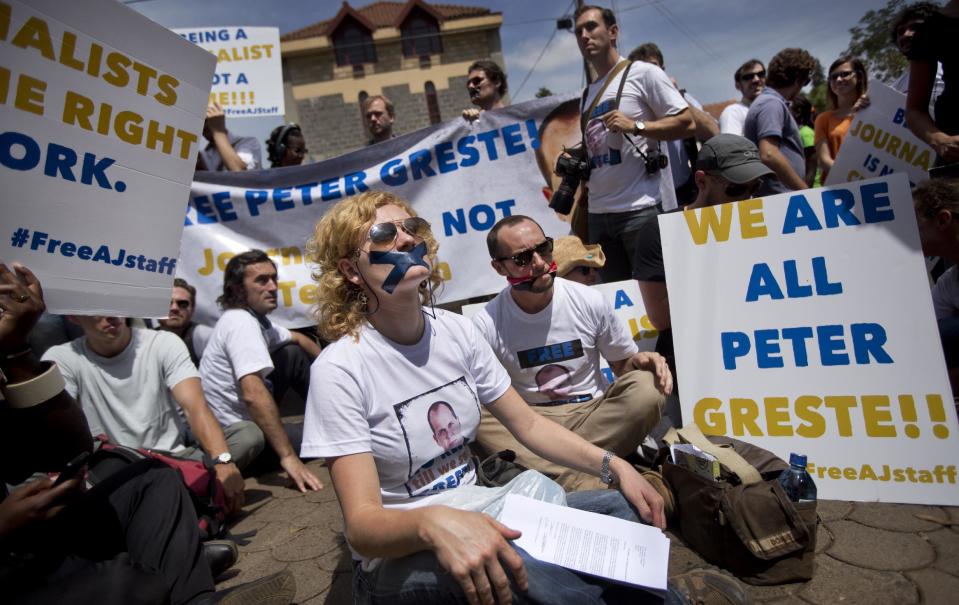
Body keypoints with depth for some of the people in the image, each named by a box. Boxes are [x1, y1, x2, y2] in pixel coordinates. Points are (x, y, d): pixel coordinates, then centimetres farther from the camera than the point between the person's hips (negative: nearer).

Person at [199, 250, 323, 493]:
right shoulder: (242, 323, -25)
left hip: (245, 413, 10)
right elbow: (253, 394, -37)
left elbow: (297, 339, 25)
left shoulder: (256, 318, 6)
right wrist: (288, 457, -39)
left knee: (293, 354, 13)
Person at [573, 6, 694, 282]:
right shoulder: (586, 95, 19)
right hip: (598, 213, 7)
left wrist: (635, 126, -16)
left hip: (642, 208, -6)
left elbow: (687, 123, -6)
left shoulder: (642, 73, 1)